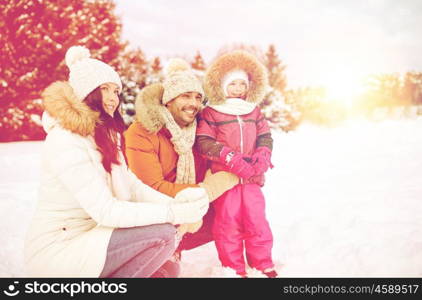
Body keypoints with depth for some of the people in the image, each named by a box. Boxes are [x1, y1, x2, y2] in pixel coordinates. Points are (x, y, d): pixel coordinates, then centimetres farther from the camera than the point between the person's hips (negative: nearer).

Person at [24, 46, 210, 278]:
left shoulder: (105, 137, 11)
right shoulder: (66, 141, -20)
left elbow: (131, 186, 2)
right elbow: (105, 211, -25)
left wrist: (173, 202, -15)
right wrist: (172, 213, -26)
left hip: (85, 236, 9)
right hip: (55, 251, -9)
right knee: (162, 233, -21)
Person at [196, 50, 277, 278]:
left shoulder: (254, 111, 13)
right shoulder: (210, 113, -3)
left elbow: (265, 137, 12)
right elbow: (204, 143, -11)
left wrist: (262, 159, -8)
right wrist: (232, 159, -19)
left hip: (252, 177, 4)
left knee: (257, 221, 7)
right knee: (228, 223, 3)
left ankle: (263, 265, 23)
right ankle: (234, 269, 17)